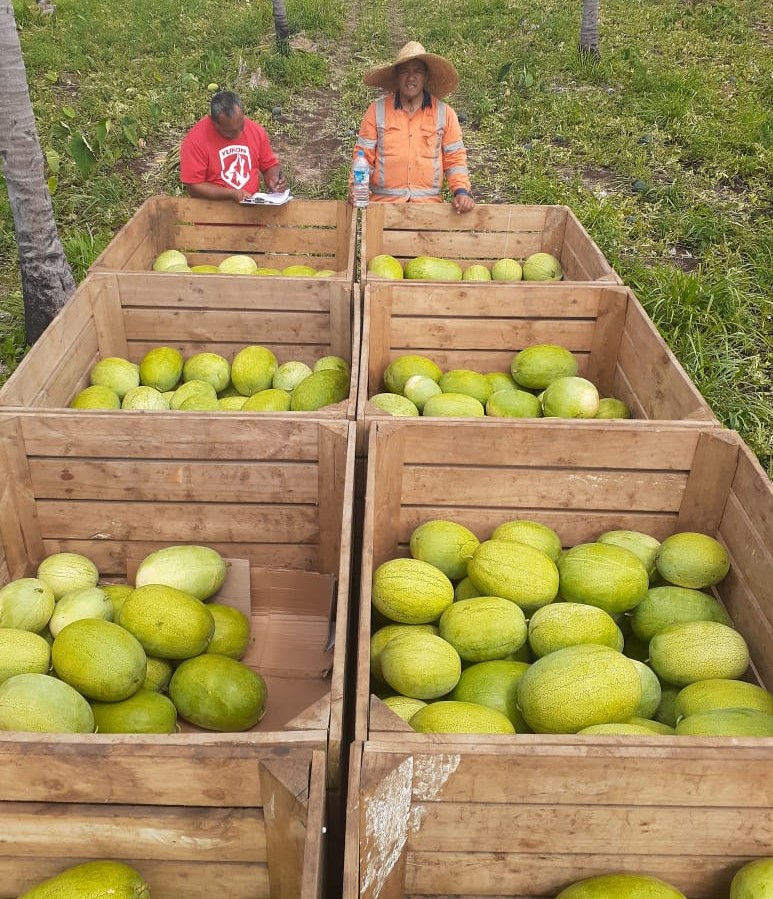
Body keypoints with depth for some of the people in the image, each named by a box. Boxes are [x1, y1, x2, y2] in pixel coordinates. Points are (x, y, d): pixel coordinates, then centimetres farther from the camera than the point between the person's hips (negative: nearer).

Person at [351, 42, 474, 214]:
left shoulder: (445, 113, 9)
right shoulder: (376, 111, 7)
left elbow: (454, 158, 10)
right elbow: (364, 155, 7)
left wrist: (462, 191, -6)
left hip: (429, 204, 1)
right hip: (384, 203, 0)